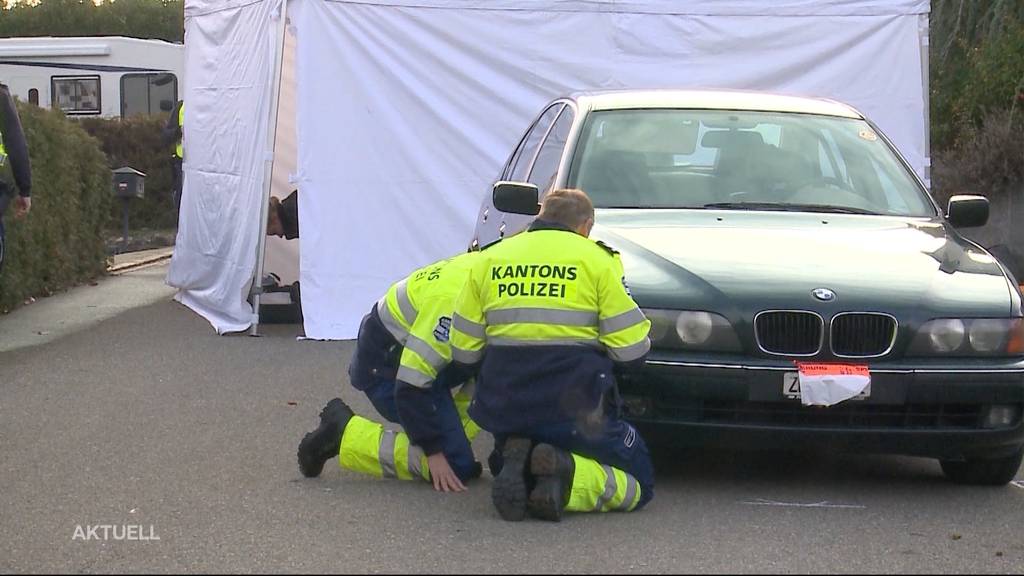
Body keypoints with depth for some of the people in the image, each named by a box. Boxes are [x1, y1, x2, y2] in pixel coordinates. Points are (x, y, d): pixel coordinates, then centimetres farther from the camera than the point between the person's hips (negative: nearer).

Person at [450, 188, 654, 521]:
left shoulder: (489, 259, 11)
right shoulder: (596, 260, 1)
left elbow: (464, 353, 9)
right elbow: (631, 352, -3)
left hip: (504, 409, 4)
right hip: (575, 410, -4)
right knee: (638, 483, 12)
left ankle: (515, 468, -6)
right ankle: (565, 472, -18)